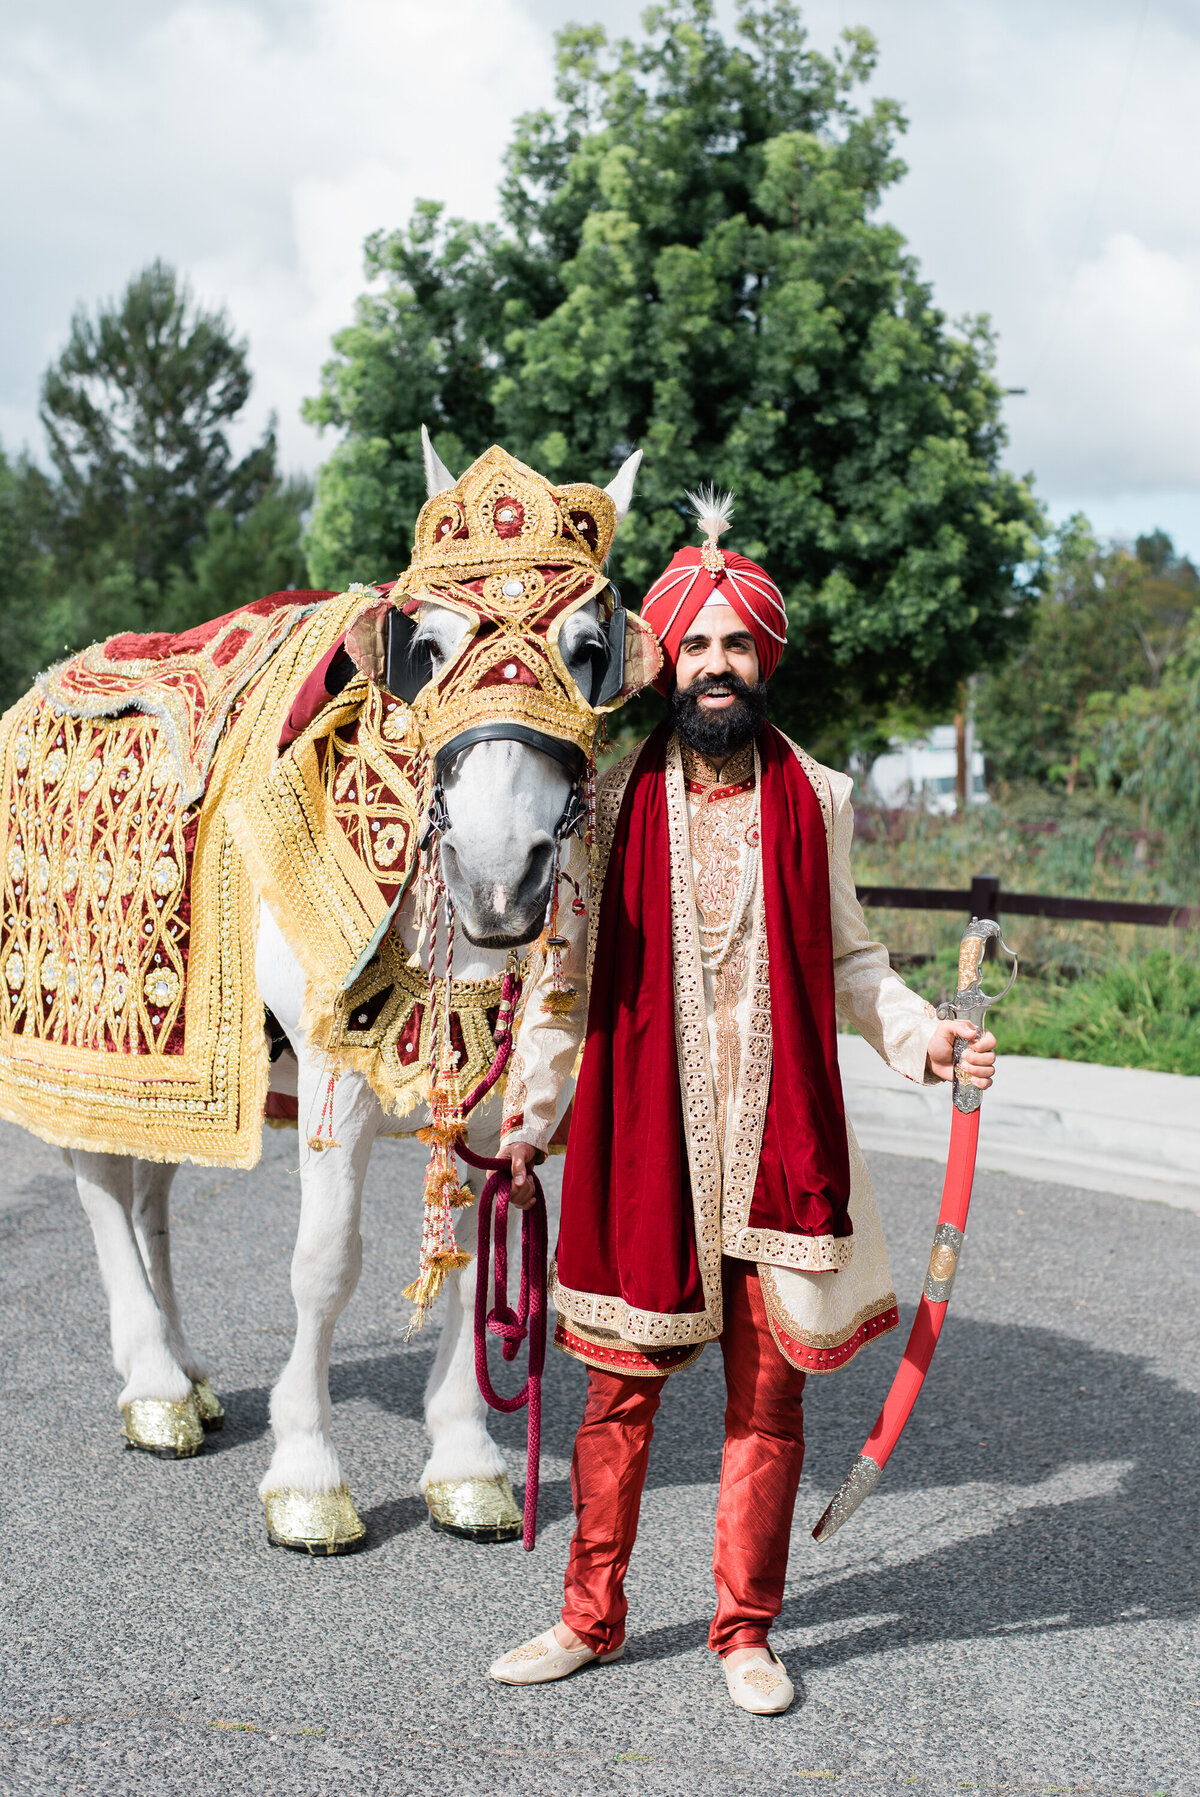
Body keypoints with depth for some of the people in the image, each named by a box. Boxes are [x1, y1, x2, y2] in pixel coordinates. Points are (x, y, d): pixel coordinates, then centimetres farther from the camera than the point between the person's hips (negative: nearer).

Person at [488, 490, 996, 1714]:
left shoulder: (815, 800, 3)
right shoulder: (614, 798, 0)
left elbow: (846, 959, 11)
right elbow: (566, 961, 3)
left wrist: (919, 1034, -6)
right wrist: (529, 1110, -1)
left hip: (776, 1134, 1)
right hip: (640, 1134, -1)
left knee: (769, 1392, 7)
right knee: (622, 1385, 8)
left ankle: (745, 1630, 23)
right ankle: (591, 1615, 25)